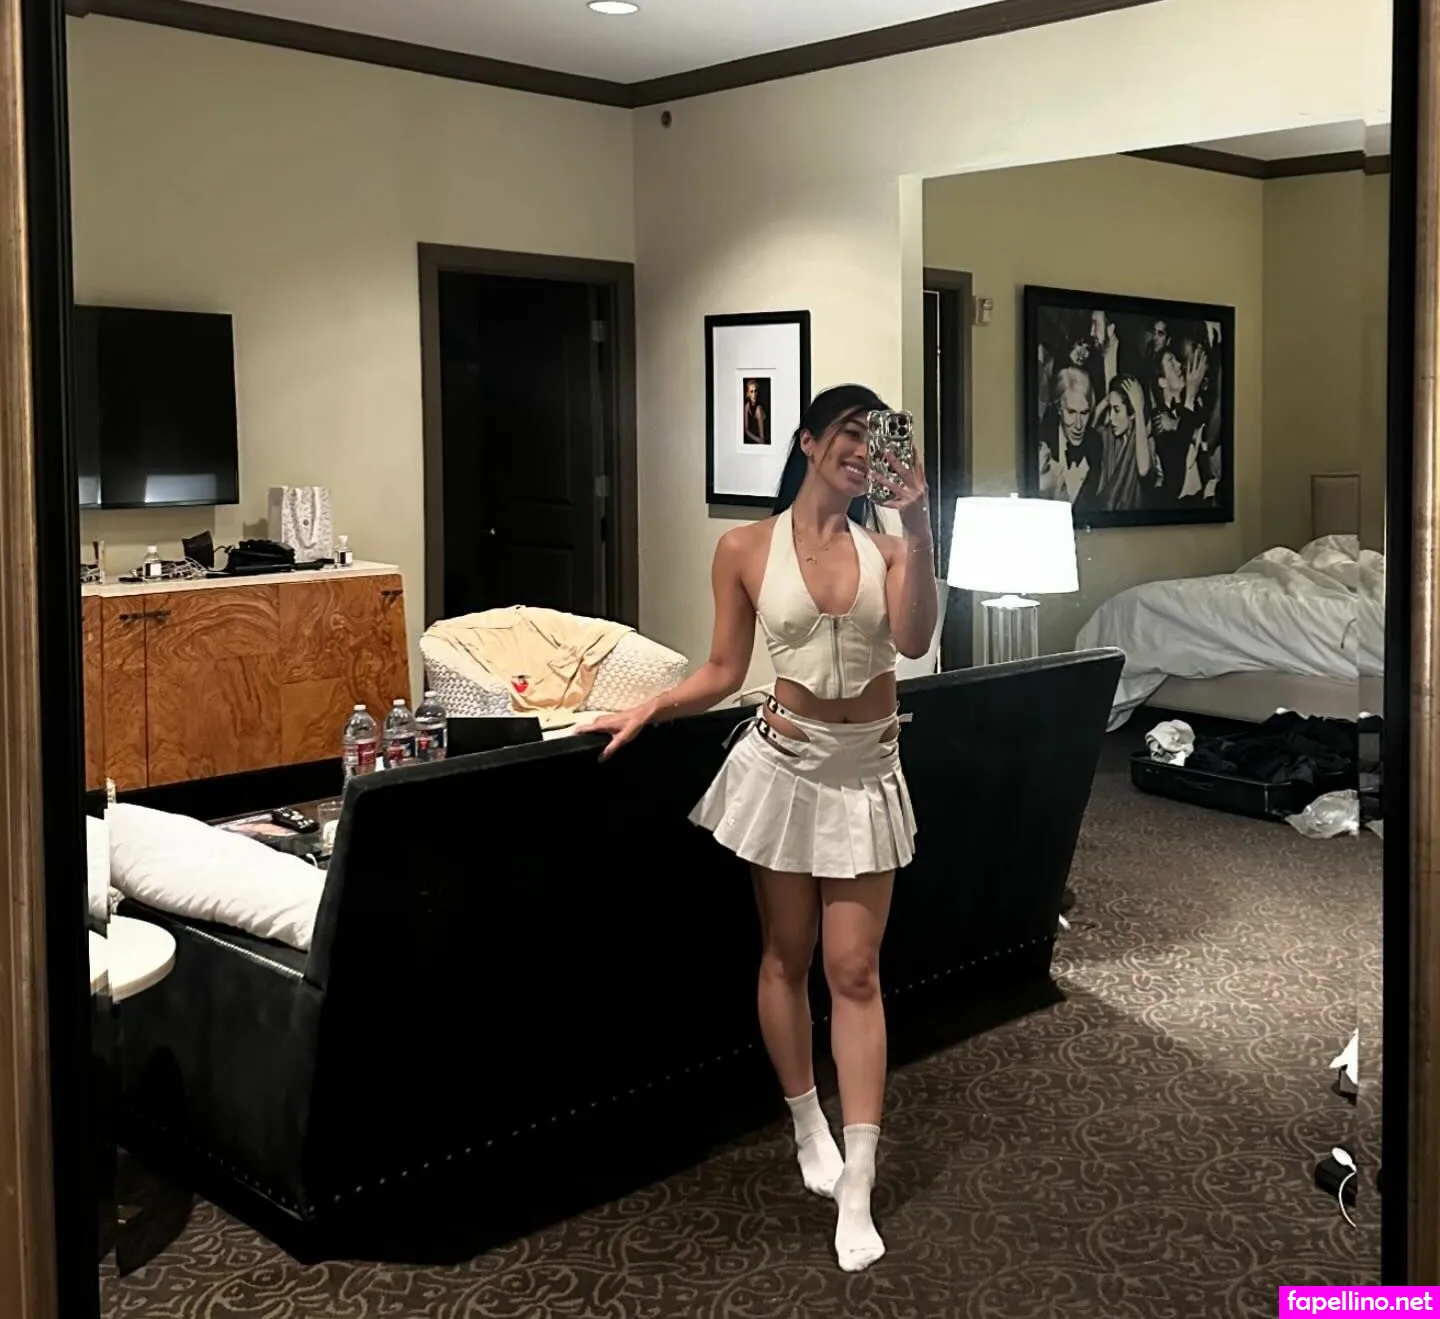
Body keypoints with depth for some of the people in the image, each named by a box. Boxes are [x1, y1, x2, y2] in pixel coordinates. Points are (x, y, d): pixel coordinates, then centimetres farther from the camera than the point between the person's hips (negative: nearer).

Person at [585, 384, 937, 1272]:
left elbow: (914, 641, -19)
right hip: (785, 765, 0)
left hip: (868, 773, 1)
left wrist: (918, 524, -23)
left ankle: (858, 1189, 4)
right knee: (787, 957, 11)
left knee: (855, 970, 1)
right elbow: (723, 673, 1)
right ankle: (809, 1127, 33)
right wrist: (646, 711, -11)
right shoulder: (746, 549, -4)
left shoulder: (885, 545, -2)